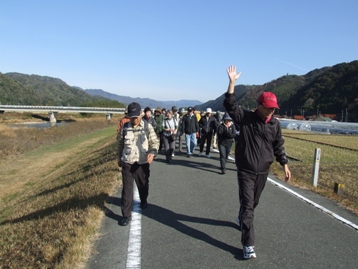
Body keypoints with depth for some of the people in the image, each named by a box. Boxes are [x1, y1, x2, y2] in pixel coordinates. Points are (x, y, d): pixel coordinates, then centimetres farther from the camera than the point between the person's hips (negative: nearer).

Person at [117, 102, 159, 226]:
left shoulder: (147, 127, -7)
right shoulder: (124, 128, -3)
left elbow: (155, 142, -5)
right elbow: (119, 144, 9)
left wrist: (152, 152, -25)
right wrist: (119, 158, 16)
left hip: (142, 163, 0)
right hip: (127, 163, 0)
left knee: (143, 185, 20)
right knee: (127, 189, 1)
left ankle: (143, 201, 49)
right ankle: (126, 215, 10)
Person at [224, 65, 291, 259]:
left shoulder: (275, 125, 2)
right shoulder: (245, 118, -8)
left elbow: (278, 147, 11)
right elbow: (230, 105, -18)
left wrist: (285, 166, 9)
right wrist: (232, 81, -23)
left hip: (263, 171, 5)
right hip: (245, 170, -4)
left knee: (253, 202, 20)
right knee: (247, 204, -7)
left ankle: (242, 219, 51)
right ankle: (248, 245, -3)